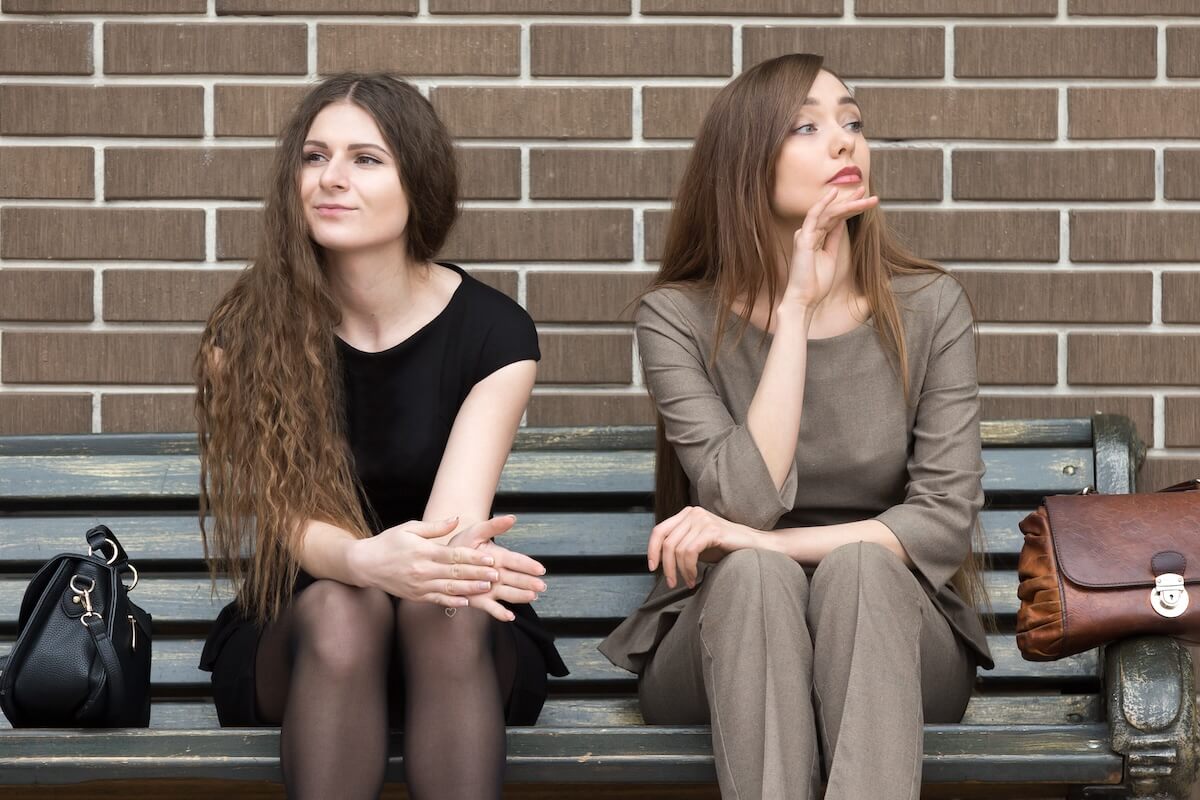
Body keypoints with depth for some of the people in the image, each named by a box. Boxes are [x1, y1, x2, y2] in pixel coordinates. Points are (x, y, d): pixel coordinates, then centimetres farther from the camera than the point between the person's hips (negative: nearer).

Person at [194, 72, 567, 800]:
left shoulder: (493, 332, -9)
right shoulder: (248, 334, -9)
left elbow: (453, 520, -21)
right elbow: (290, 516, -20)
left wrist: (441, 560, -47)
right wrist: (370, 562, -44)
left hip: (467, 655, 0)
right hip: (292, 635, 0)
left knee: (442, 611, -34)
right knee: (339, 609, -34)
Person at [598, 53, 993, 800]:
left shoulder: (930, 308, -3)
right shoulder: (679, 317, -6)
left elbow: (946, 520, -9)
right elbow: (748, 501, -18)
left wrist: (764, 541, -20)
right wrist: (795, 310, -20)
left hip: (892, 635, 1)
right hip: (729, 636, -1)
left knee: (856, 567, -32)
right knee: (753, 574, -33)